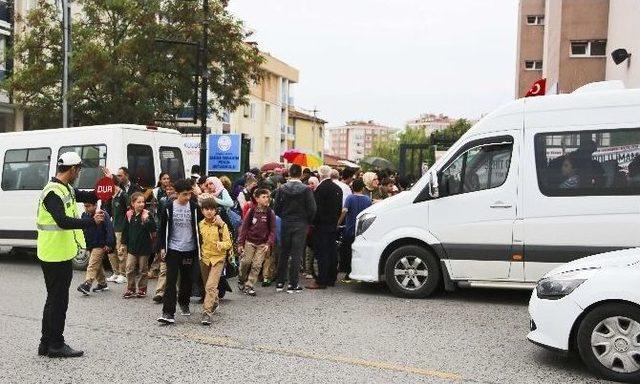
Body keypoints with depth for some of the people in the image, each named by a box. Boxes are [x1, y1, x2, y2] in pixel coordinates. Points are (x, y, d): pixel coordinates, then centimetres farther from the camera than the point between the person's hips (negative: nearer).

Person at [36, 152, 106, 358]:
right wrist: (92, 221, -25)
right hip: (55, 256, -10)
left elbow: (89, 197, 19)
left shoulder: (66, 189, 10)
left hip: (62, 254, 10)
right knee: (58, 300, -1)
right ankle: (55, 345, 10)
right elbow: (64, 222, -30)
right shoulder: (53, 193, -20)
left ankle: (47, 344, 27)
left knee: (55, 299, 17)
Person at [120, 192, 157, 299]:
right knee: (130, 269, 1)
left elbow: (154, 228, -15)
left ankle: (142, 289, 20)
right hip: (132, 246, 3)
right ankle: (130, 289, 13)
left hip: (144, 247, -2)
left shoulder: (147, 214, -8)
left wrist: (146, 220, -30)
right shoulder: (129, 215, 1)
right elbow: (126, 230, 10)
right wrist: (124, 244, 11)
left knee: (143, 270, 8)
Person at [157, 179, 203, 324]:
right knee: (171, 280, -8)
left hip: (190, 249, 2)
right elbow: (163, 229, 2)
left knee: (187, 279, 13)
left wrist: (200, 246, 3)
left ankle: (184, 303, 36)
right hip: (173, 249, -2)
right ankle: (168, 312, -9)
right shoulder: (169, 208, -5)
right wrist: (162, 247, -2)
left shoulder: (194, 207, -3)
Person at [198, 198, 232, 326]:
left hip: (218, 258, -4)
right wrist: (199, 253, 2)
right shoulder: (200, 225, 2)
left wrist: (221, 244, -28)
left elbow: (228, 243, -10)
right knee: (207, 286, 16)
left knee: (211, 286, -15)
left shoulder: (221, 225, -9)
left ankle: (206, 312, -14)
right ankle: (215, 301, 43)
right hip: (204, 258, 5)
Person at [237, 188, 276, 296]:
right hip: (250, 241, 0)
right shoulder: (252, 211, -1)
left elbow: (272, 230, -2)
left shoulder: (270, 213, -3)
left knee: (256, 265, -3)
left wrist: (269, 243, -13)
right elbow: (244, 227, 2)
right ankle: (241, 280, 23)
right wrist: (240, 243, 0)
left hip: (263, 244, 0)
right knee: (245, 262, -4)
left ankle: (248, 286, 7)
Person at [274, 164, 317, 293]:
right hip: (300, 224, -3)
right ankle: (293, 284, 3)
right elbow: (312, 209, -11)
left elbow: (276, 208, -1)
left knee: (284, 253, 12)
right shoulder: (306, 189, -10)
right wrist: (308, 221, 6)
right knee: (296, 254, 2)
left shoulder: (282, 189, -2)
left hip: (285, 224, 3)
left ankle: (280, 283, 16)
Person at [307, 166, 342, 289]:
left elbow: (317, 208, -16)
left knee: (321, 253, -6)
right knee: (332, 252, 12)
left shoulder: (321, 188, -16)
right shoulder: (338, 188, 9)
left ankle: (321, 281, -5)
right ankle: (331, 279, 20)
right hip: (333, 225, 8)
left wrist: (313, 222, -5)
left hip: (321, 225, -8)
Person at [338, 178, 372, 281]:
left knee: (347, 252, 7)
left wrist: (338, 223, -14)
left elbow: (344, 211, -21)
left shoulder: (350, 198, -7)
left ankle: (348, 275, 6)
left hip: (350, 230, -3)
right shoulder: (367, 199, 3)